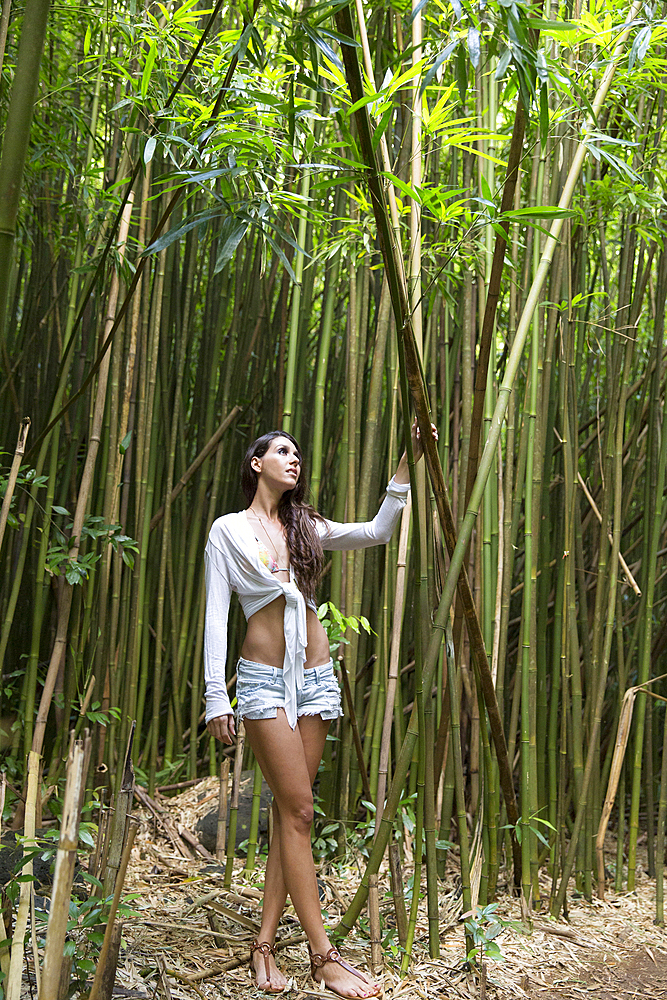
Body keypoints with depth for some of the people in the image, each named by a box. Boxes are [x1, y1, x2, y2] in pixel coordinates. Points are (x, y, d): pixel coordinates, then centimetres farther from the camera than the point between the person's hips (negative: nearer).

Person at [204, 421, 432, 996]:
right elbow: (216, 614, -3)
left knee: (290, 812, 5)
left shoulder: (305, 527, 14)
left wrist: (407, 463, -2)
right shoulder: (229, 529, 1)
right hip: (264, 678, -5)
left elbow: (377, 532, 5)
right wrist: (216, 695, -9)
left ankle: (265, 943, 15)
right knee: (299, 811, -5)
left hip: (315, 676, 5)